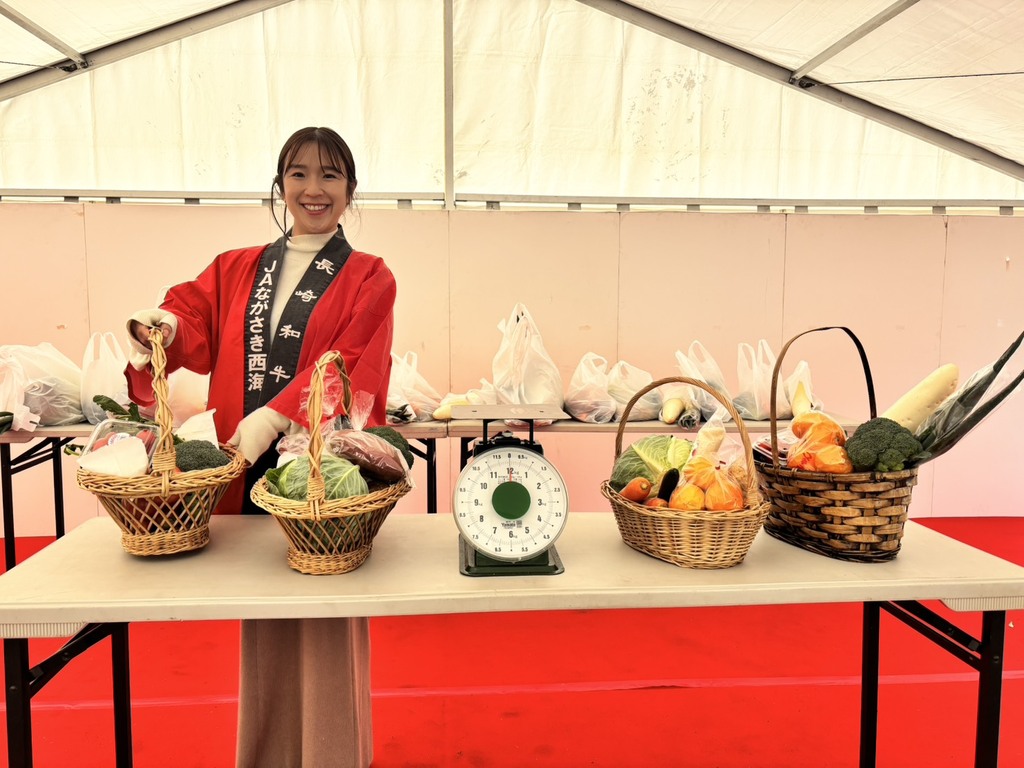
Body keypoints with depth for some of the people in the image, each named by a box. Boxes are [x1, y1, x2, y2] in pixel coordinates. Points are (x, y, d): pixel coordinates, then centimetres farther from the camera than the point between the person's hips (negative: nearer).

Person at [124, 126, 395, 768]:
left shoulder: (369, 279, 4)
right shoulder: (236, 270, 17)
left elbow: (349, 369, -10)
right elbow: (195, 319, 5)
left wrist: (274, 417, -22)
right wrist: (163, 326, -18)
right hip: (250, 473, 4)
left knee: (326, 634, -1)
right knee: (262, 634, 12)